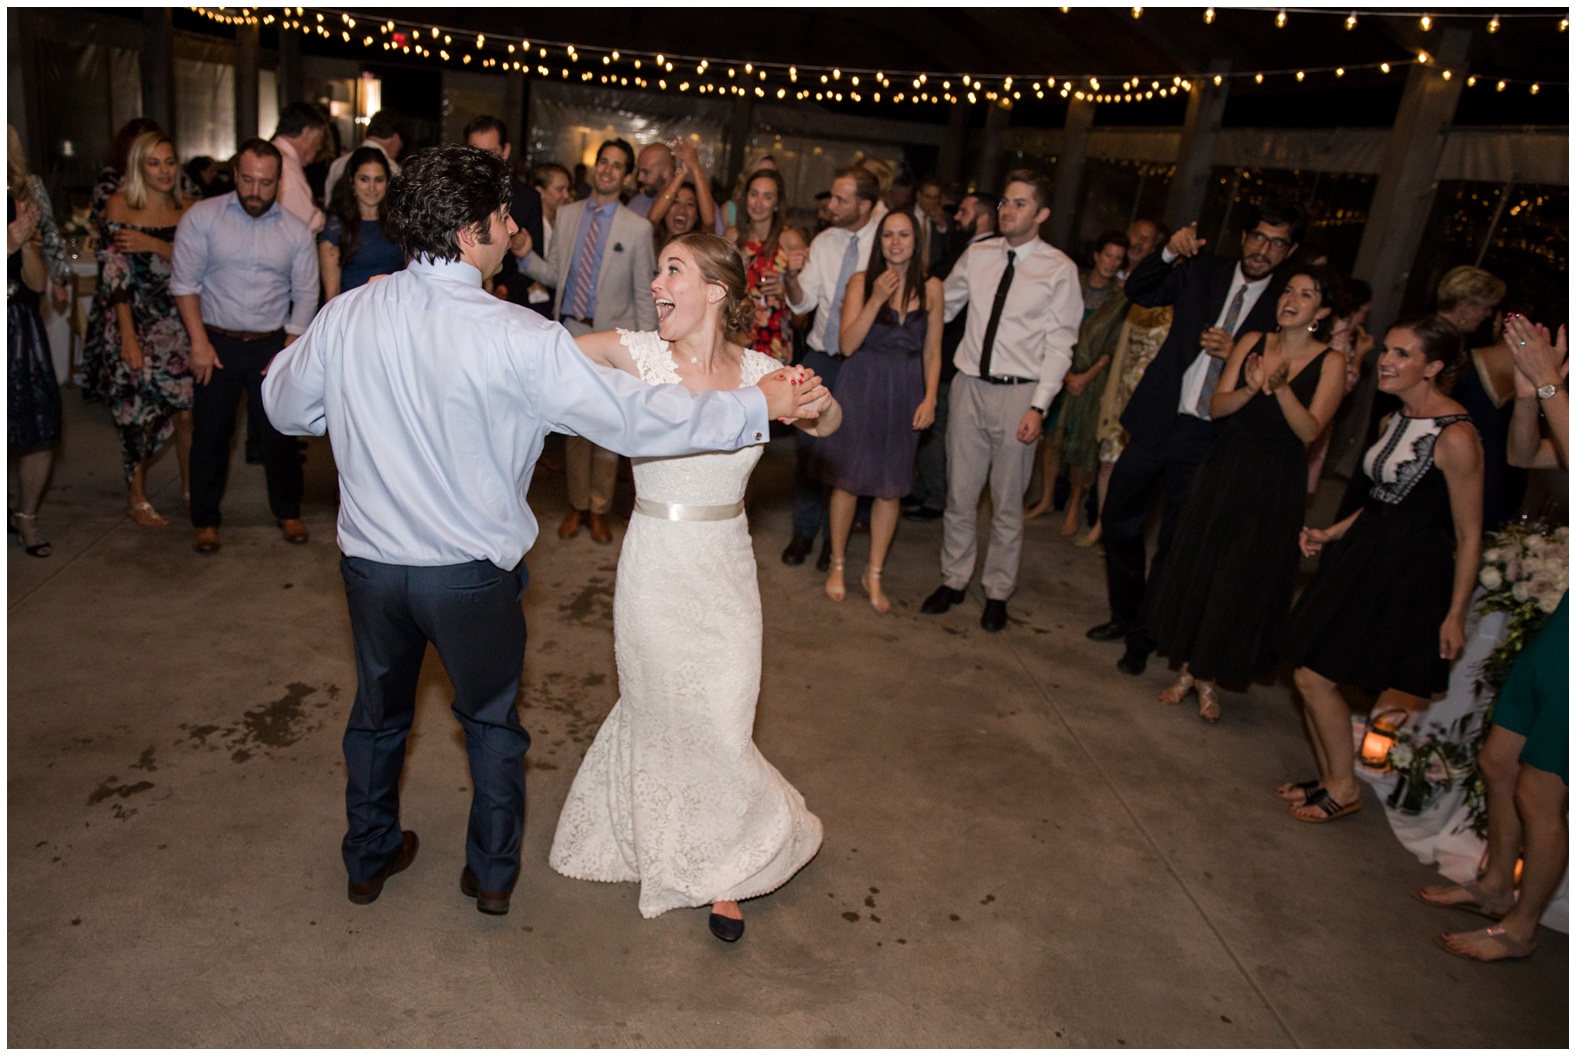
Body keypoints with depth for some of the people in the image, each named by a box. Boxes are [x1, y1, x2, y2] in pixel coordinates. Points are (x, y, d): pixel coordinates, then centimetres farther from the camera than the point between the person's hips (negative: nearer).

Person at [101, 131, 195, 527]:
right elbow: (116, 272, -8)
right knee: (140, 408, 3)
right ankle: (136, 497, 17)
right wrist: (128, 335, -13)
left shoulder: (187, 209, 7)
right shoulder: (121, 205, -3)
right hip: (141, 322, -3)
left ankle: (190, 486, 19)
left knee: (189, 408, 0)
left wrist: (155, 245, -18)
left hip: (182, 321, 3)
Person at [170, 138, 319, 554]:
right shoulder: (202, 217, -3)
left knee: (280, 433, 5)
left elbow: (306, 297, 4)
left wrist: (288, 352, -3)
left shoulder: (296, 231, 2)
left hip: (273, 345, 1)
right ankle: (205, 520, 20)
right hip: (217, 343, -1)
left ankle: (288, 512, 24)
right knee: (210, 434, 6)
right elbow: (185, 282, -3)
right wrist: (200, 342, -9)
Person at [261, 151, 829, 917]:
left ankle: (368, 858, 46)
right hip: (472, 572, -3)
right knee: (491, 721, 20)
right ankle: (492, 873, 36)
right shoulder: (517, 337, -22)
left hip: (370, 562, 4)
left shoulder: (344, 317, -9)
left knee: (378, 712, 25)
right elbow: (630, 417, -21)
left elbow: (286, 408, 7)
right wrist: (758, 406, -15)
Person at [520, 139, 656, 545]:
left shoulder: (638, 228, -2)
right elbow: (556, 275, 8)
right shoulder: (566, 215, 7)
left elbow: (644, 294, -2)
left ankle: (599, 510, 20)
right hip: (572, 331, 3)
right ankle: (577, 506, 25)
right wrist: (527, 255, -10)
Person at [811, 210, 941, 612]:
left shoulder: (930, 288, 4)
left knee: (891, 488, 6)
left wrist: (930, 397, -4)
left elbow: (932, 351, 7)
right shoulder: (862, 281, -2)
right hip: (860, 387, -2)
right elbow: (848, 344, -11)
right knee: (847, 480, 4)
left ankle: (874, 575, 21)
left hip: (904, 393, 2)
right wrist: (877, 299, -19)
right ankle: (837, 565, 23)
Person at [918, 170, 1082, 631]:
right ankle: (953, 580, 27)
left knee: (1007, 502, 8)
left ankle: (998, 591, 25)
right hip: (969, 385, 3)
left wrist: (1038, 406, -14)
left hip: (1018, 392, -3)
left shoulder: (1060, 269, -5)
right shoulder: (977, 256, 6)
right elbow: (942, 307, 19)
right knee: (959, 493, 10)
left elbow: (1060, 344, -7)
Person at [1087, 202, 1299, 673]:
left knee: (1174, 545, 7)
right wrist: (1170, 251, -18)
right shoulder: (1204, 272, 5)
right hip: (1157, 423, 2)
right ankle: (1125, 615, 34)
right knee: (1118, 524, 12)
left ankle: (1143, 637, 25)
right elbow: (1138, 291, -3)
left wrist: (1235, 354, -21)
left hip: (1206, 442, -2)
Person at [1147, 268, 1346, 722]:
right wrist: (1251, 388, -23)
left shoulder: (1330, 363, -5)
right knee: (1198, 568, 7)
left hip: (1274, 485, -2)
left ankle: (1209, 677, 21)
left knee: (1244, 582, 4)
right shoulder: (1252, 342, 2)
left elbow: (1310, 430, -13)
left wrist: (1280, 387, -27)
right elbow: (1215, 406, -4)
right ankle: (1191, 669, 24)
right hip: (1223, 471, 3)